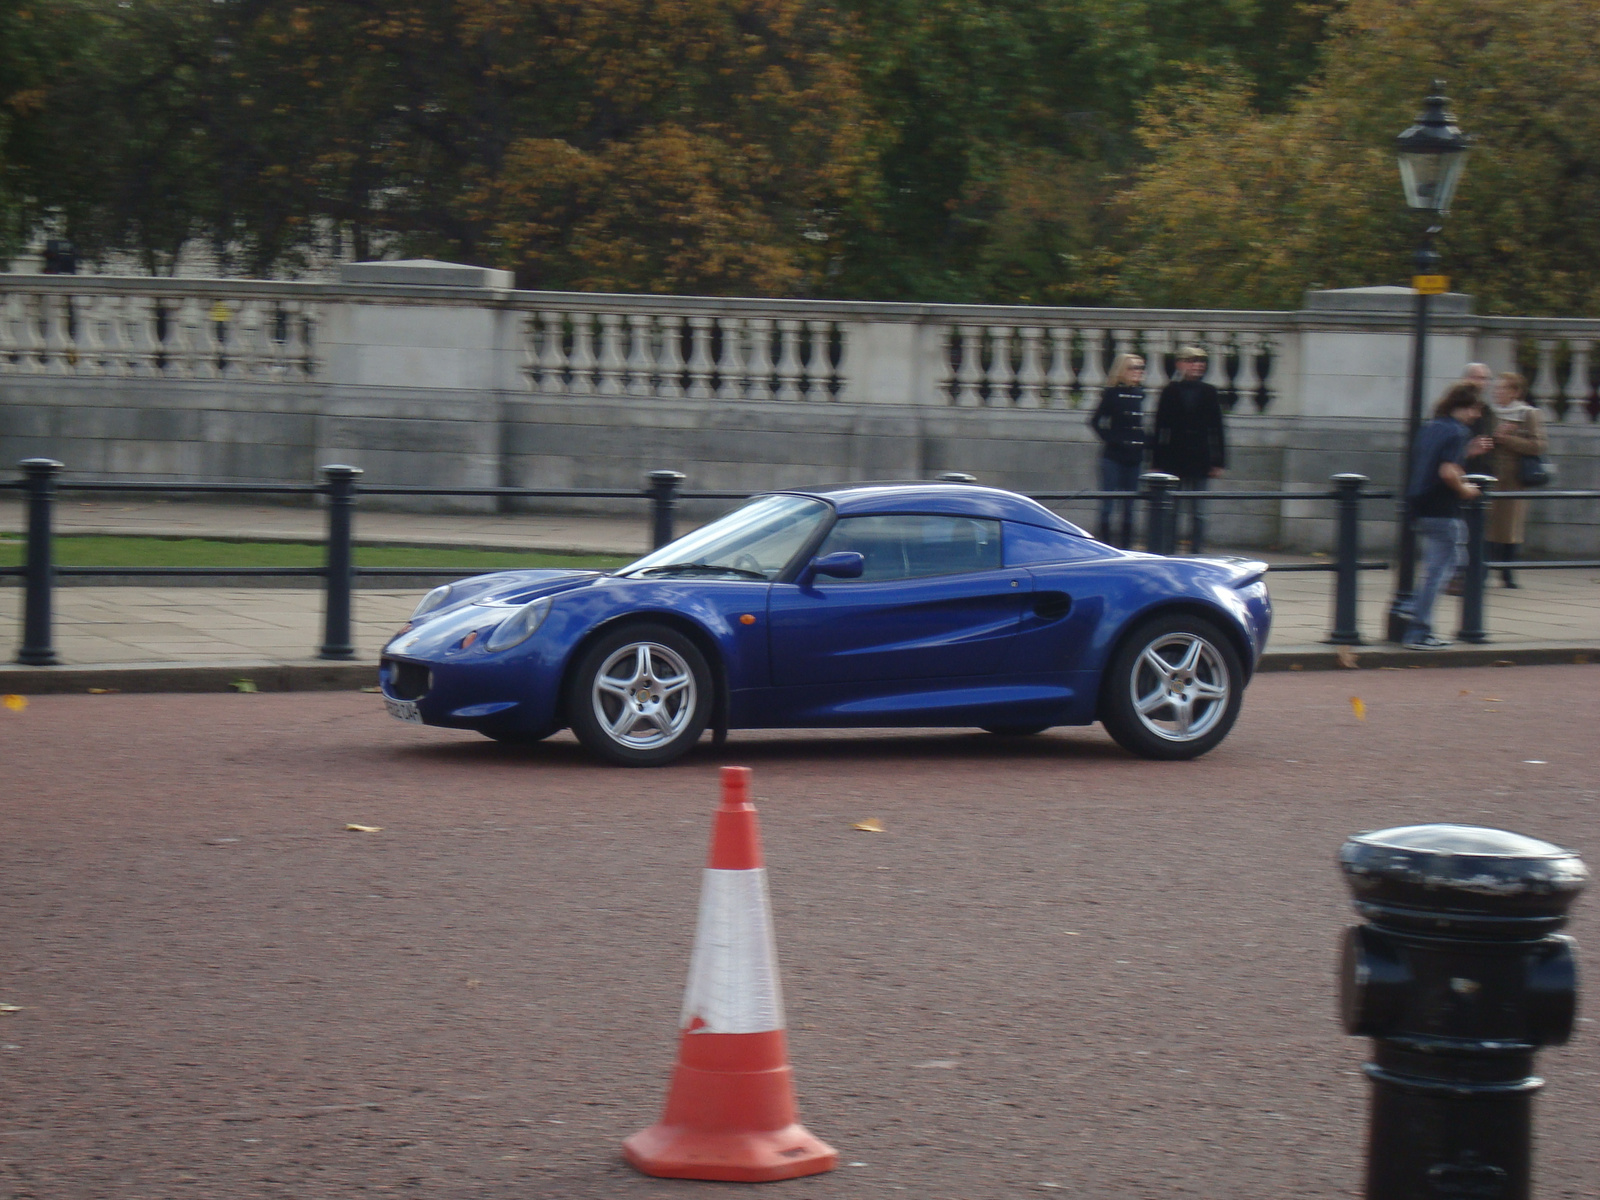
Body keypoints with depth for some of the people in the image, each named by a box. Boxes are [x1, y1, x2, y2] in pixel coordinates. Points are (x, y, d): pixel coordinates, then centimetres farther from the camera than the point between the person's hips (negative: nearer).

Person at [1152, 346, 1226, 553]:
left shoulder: (1209, 392, 6)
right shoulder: (1170, 391, 2)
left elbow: (1216, 429, 6)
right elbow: (1161, 429, 1)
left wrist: (1218, 462, 1)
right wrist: (1158, 463, -2)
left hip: (1200, 461, 1)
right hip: (1174, 461, -1)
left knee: (1197, 513, 2)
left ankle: (1195, 551, 5)